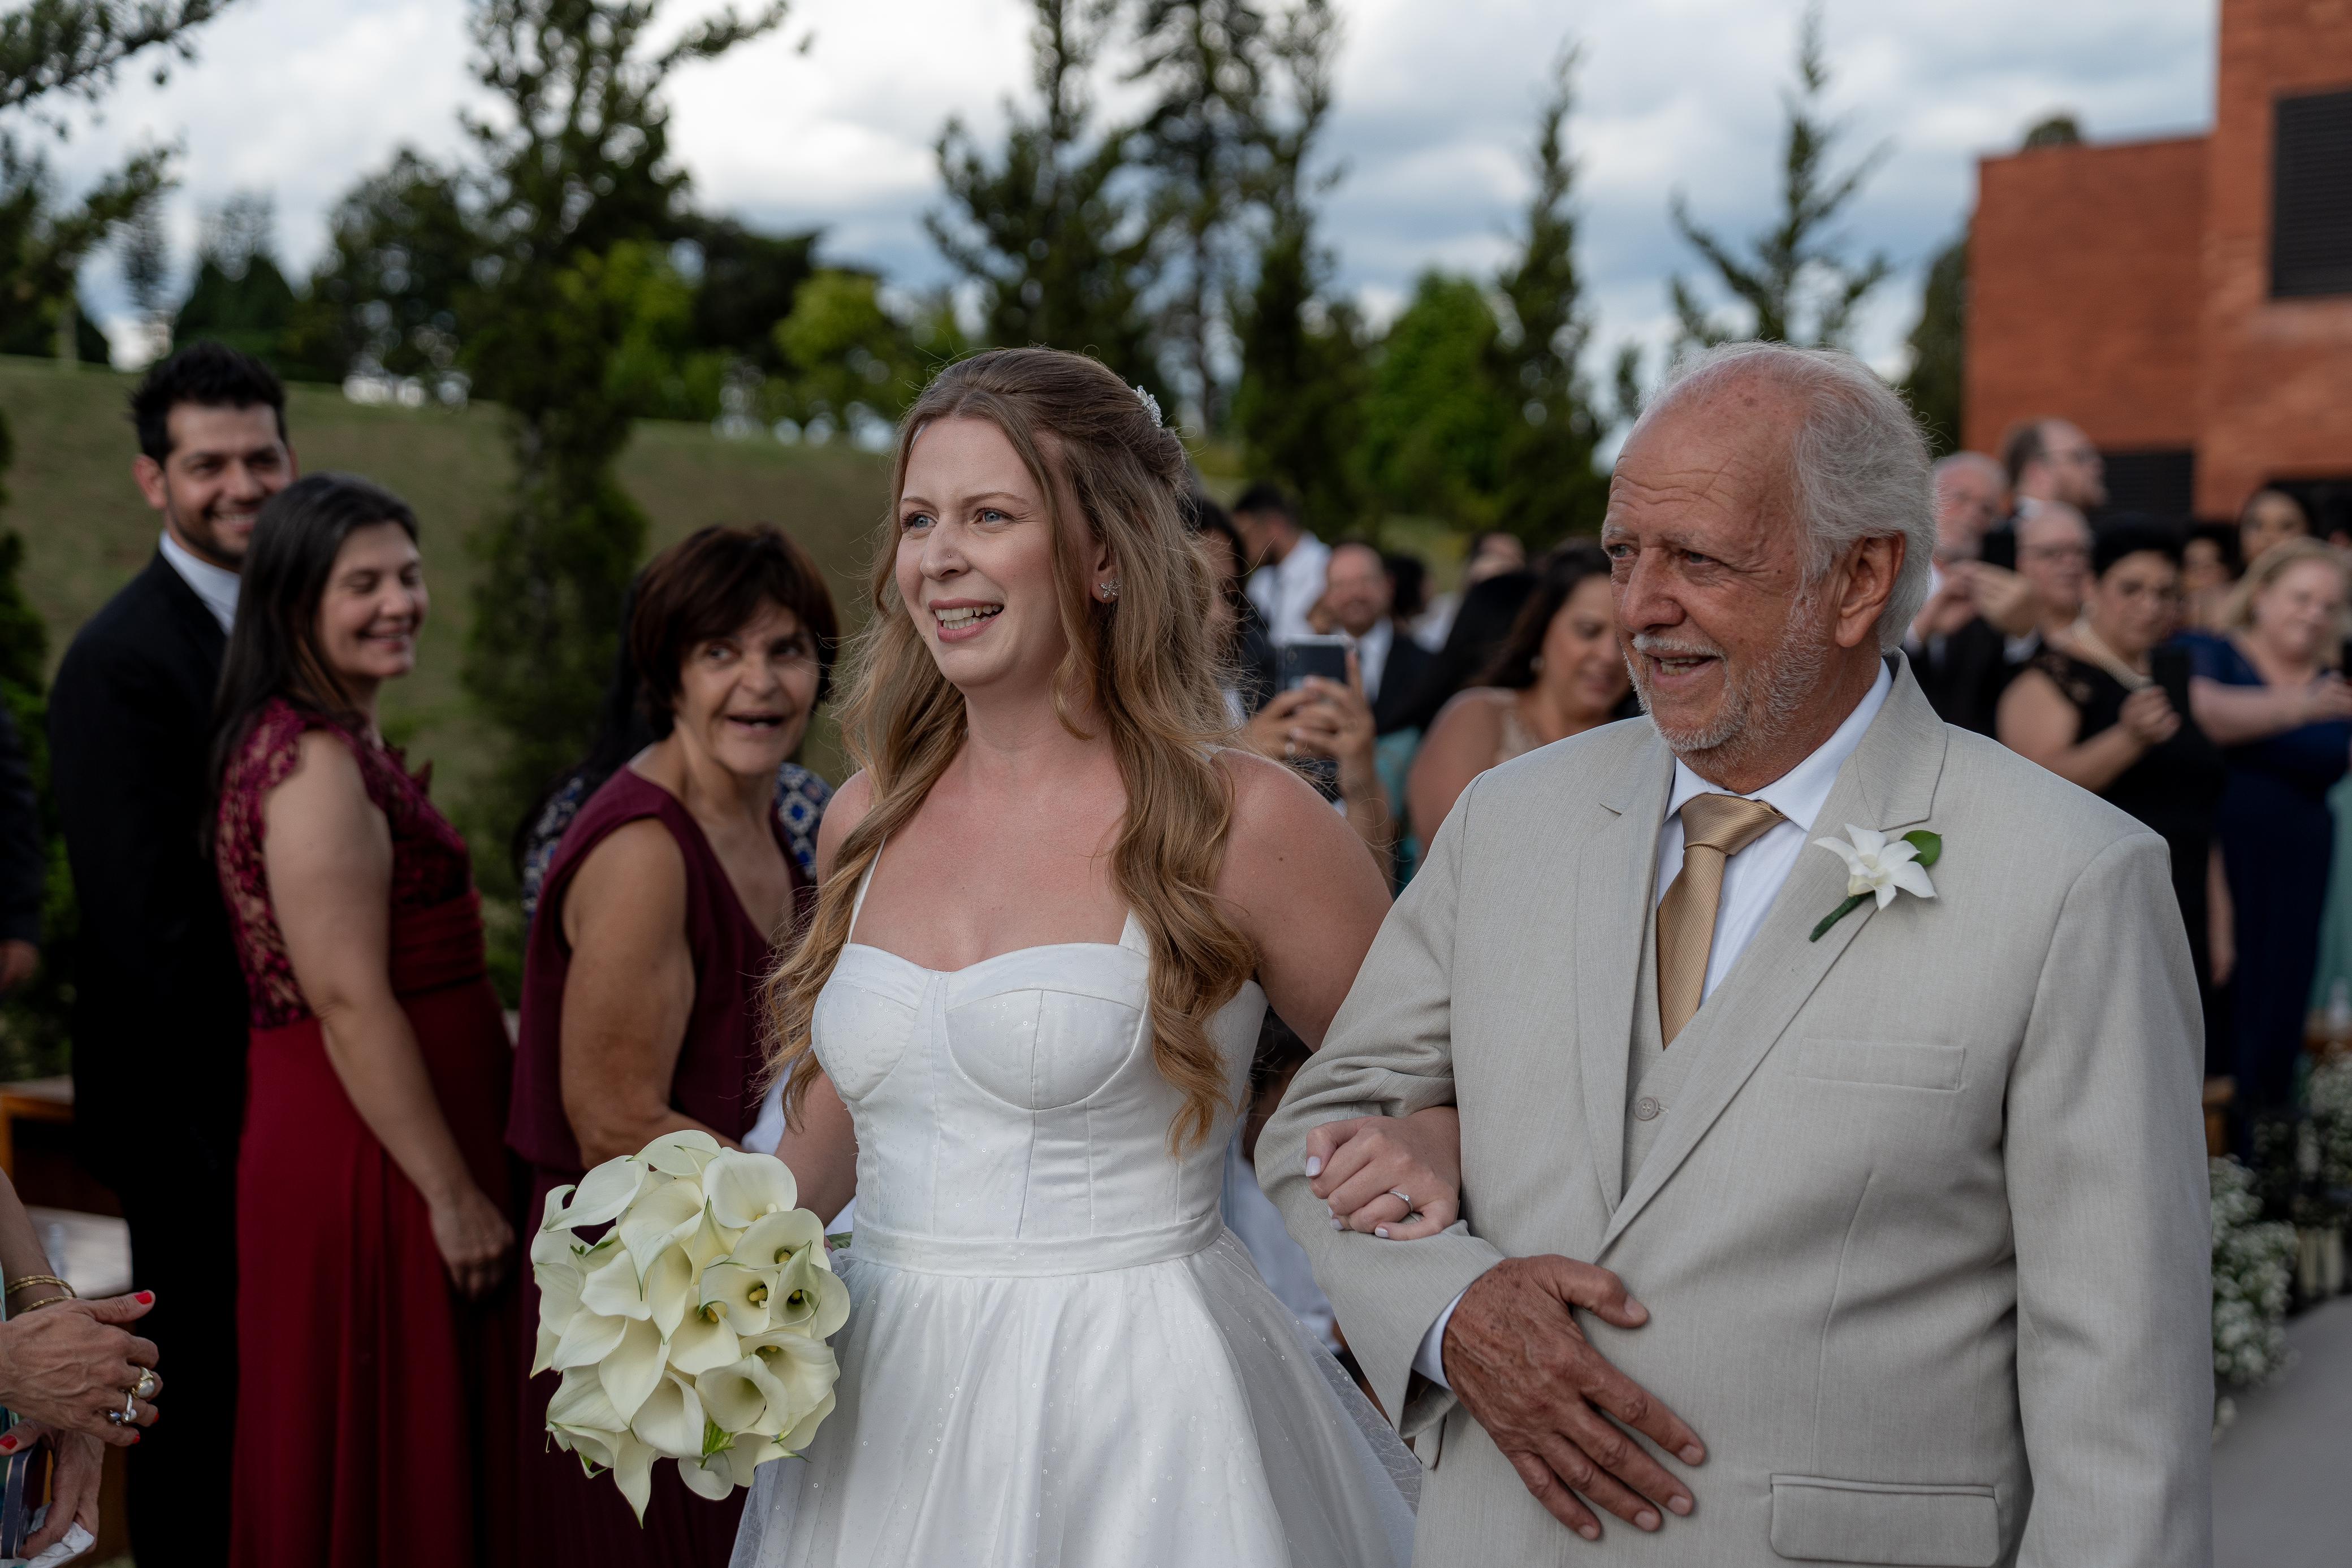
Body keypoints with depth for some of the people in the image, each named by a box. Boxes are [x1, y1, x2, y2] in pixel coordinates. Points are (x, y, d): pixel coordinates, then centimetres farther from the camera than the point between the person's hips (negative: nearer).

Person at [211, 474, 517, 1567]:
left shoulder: (336, 746, 13)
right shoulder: (317, 761, -18)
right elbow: (351, 1004, -22)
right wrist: (455, 1194, -20)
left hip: (346, 1141, 10)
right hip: (370, 1157, -10)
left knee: (355, 1465, 18)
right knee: (388, 1471, 1)